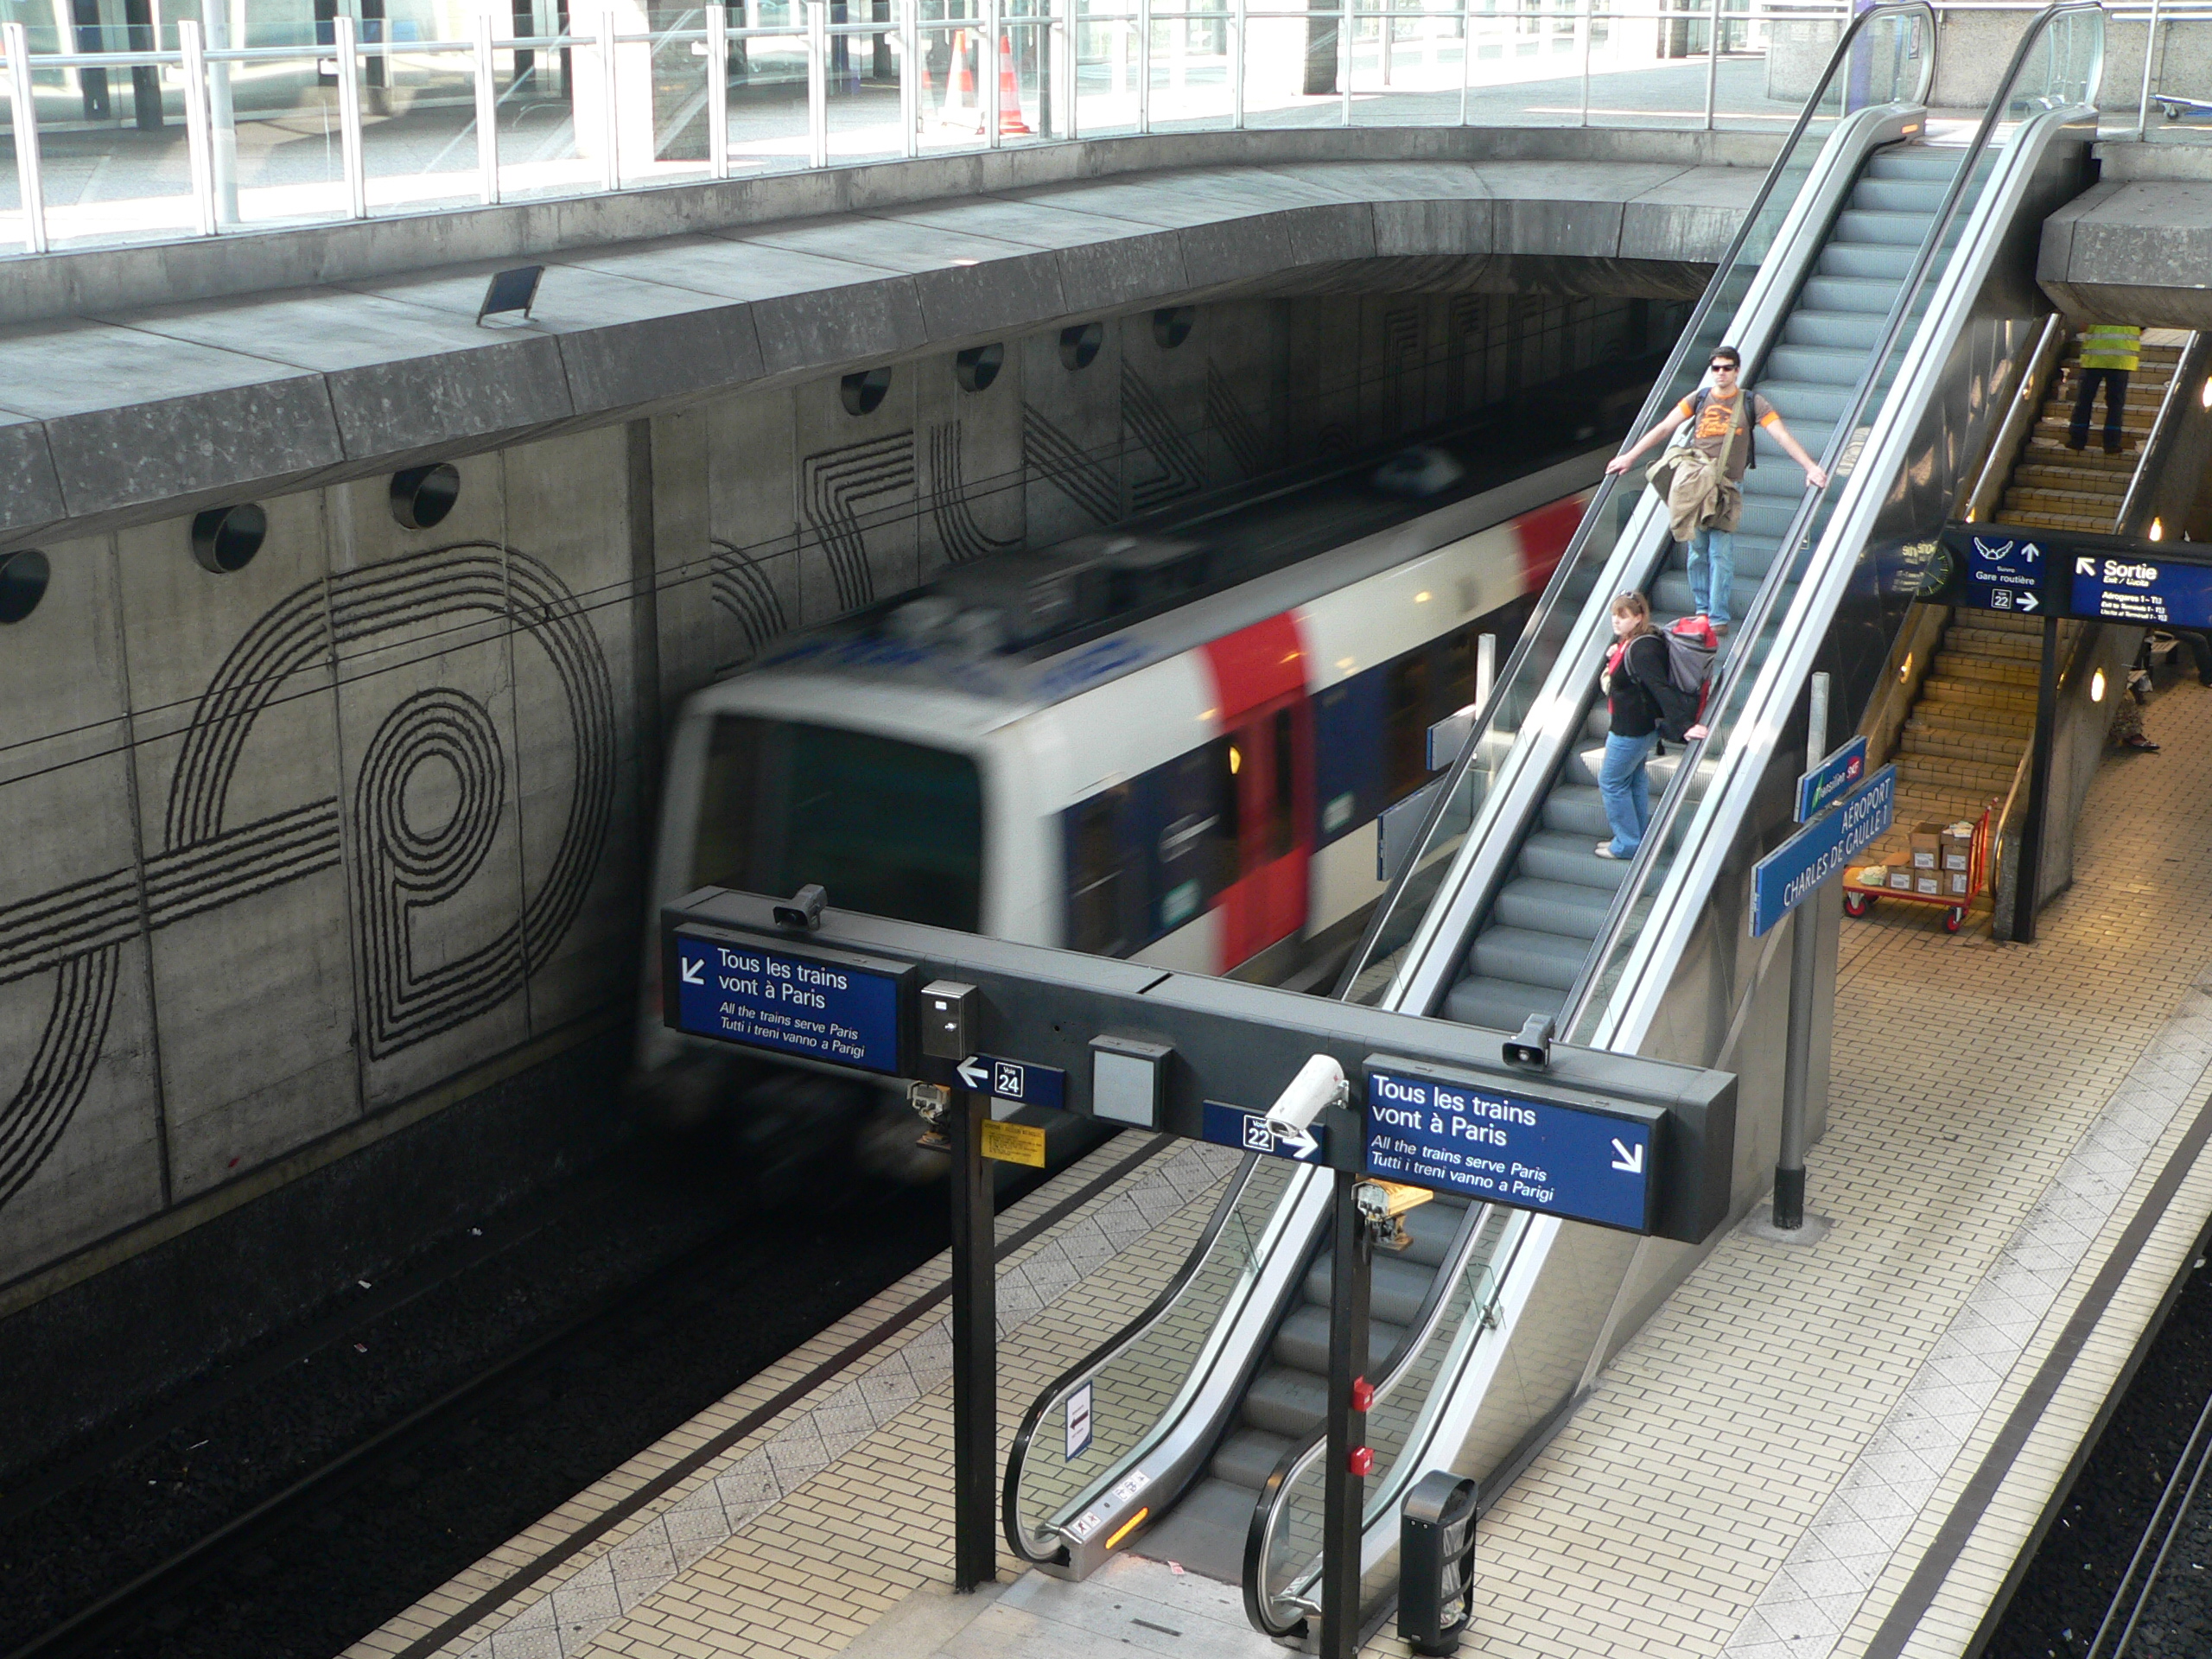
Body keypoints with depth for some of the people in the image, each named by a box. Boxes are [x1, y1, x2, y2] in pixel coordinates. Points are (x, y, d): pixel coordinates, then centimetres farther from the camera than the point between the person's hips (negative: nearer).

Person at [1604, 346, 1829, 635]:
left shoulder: (1751, 403, 2)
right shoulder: (1699, 399, 9)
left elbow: (1783, 437, -3)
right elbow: (1664, 428, 12)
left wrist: (1811, 468, -12)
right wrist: (1630, 456, 12)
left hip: (1728, 487, -3)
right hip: (1695, 484, 3)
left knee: (1721, 554, -9)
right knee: (1698, 552, 6)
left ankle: (1719, 618, -7)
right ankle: (1702, 611, 15)